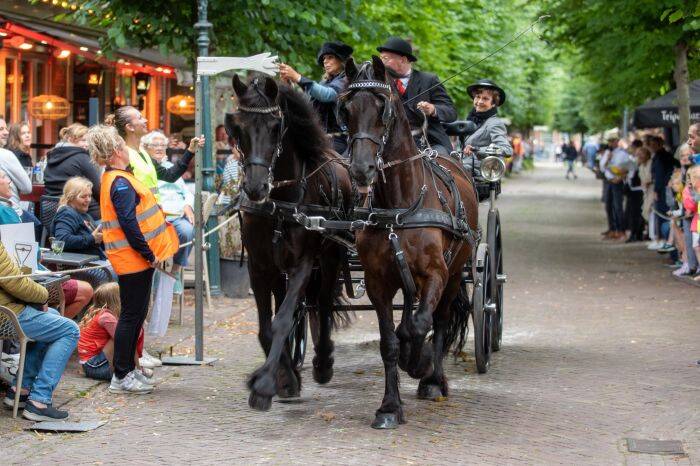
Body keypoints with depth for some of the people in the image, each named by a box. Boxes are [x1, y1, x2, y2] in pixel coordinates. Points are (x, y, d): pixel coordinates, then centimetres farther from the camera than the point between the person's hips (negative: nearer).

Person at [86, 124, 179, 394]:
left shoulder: (115, 178, 13)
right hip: (134, 259, -10)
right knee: (131, 316, -4)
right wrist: (150, 256, -18)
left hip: (136, 260, 10)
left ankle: (127, 369, 24)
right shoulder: (121, 184, -19)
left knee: (135, 314, 16)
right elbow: (129, 226, -23)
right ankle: (121, 377, 2)